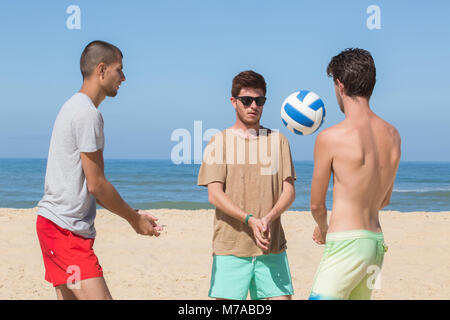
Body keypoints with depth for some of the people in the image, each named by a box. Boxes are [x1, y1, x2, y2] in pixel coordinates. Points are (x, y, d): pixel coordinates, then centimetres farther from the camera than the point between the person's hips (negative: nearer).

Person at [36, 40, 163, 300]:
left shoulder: (73, 107, 18)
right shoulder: (88, 113, -14)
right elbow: (96, 185, -15)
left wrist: (134, 214, 19)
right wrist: (134, 219, -2)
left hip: (56, 224, 11)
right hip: (66, 227, -11)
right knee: (99, 297, -14)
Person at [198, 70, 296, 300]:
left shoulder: (277, 140, 13)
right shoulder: (220, 141, 5)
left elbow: (289, 191, 6)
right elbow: (214, 195, -4)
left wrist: (269, 218, -14)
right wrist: (250, 220, -18)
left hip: (272, 246, 2)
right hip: (230, 247, -2)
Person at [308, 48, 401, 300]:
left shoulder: (330, 138, -12)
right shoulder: (393, 135, 7)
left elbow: (317, 204, -1)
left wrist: (323, 230, 20)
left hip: (346, 243, -8)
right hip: (377, 242, 8)